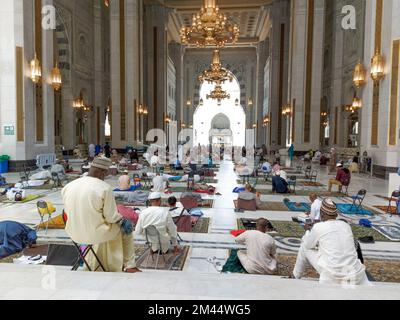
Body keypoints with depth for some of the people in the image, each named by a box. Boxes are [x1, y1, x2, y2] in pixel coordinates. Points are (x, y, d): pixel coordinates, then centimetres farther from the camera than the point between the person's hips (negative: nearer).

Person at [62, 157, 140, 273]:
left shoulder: (68, 186, -5)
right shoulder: (104, 188, -20)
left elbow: (68, 211, 7)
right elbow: (111, 217, -16)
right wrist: (120, 219, 6)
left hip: (74, 233, 6)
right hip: (95, 233, -6)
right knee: (126, 226, 20)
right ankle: (130, 266, 27)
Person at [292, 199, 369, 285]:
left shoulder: (318, 227, -3)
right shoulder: (346, 226, 11)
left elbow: (307, 244, 14)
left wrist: (308, 231, 33)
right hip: (356, 277, 3)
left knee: (305, 249, 14)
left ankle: (296, 277, 28)